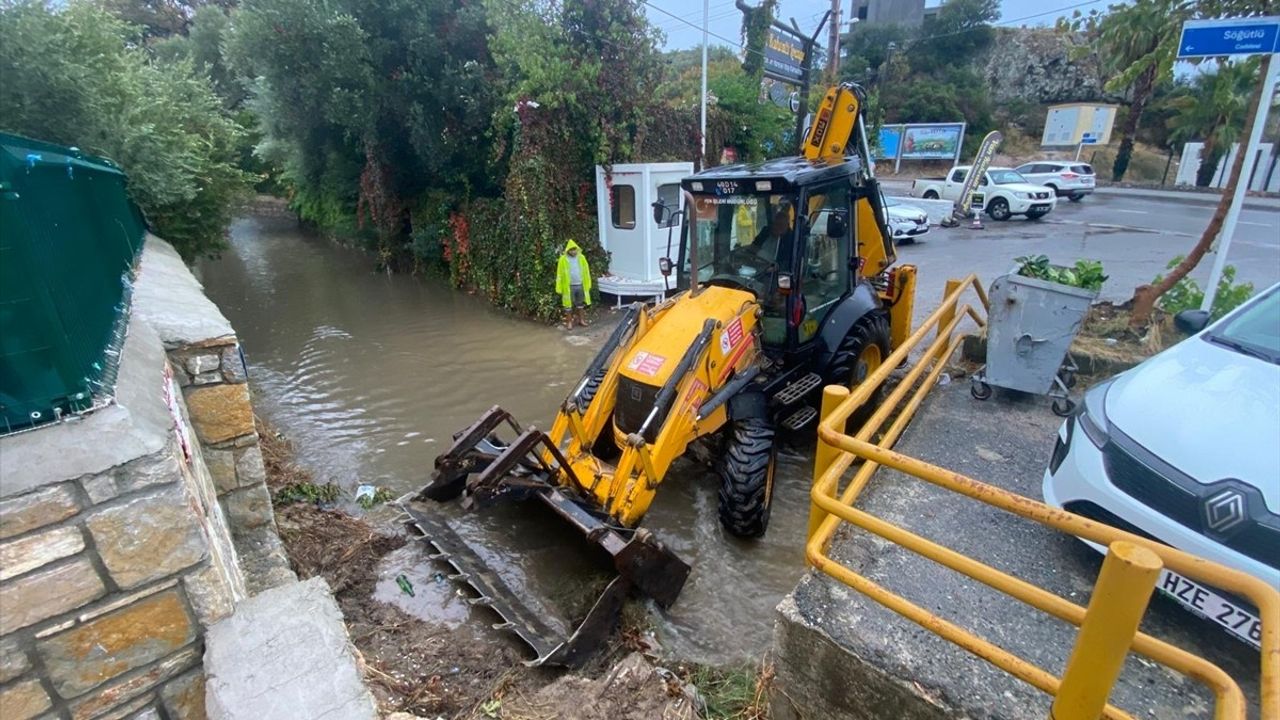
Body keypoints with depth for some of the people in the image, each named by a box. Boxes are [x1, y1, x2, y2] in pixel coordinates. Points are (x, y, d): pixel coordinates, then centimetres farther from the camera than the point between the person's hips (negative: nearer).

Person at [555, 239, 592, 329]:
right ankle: (569, 322, 17)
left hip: (580, 285, 3)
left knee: (580, 304, 14)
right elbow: (560, 274, -7)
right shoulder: (563, 259, -9)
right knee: (568, 305, 7)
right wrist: (559, 288, -8)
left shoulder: (581, 257, 0)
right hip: (569, 286, -3)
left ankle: (581, 320, 26)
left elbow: (586, 272, 4)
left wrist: (587, 284, 2)